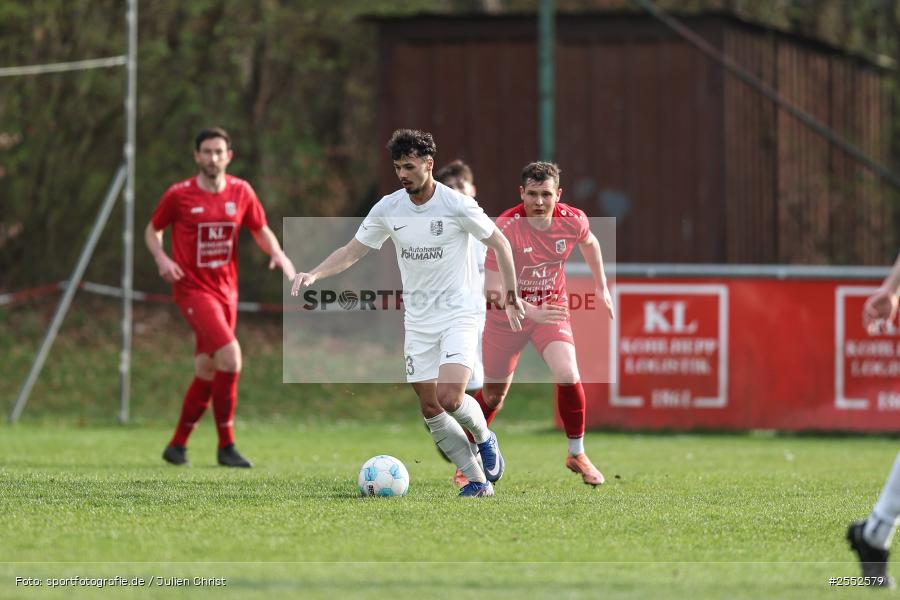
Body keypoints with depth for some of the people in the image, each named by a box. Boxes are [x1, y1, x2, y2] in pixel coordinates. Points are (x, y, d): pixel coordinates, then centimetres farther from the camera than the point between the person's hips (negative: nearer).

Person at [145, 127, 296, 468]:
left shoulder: (241, 192, 3)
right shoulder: (178, 195, -7)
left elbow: (261, 230, 15)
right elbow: (152, 230, 6)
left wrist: (277, 254, -6)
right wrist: (161, 259, -13)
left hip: (226, 291, 5)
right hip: (193, 289, -5)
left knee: (207, 372, 10)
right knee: (230, 354, -22)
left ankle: (177, 446, 27)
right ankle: (226, 446, -14)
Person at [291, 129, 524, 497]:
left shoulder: (457, 205, -12)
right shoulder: (388, 208, -1)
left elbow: (499, 244, 0)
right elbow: (351, 252, 6)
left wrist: (510, 297, 0)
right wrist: (314, 274, -11)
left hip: (459, 314, -5)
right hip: (418, 321, 5)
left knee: (449, 397, -22)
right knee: (430, 409, 1)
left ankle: (484, 438, 10)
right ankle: (478, 481, 11)